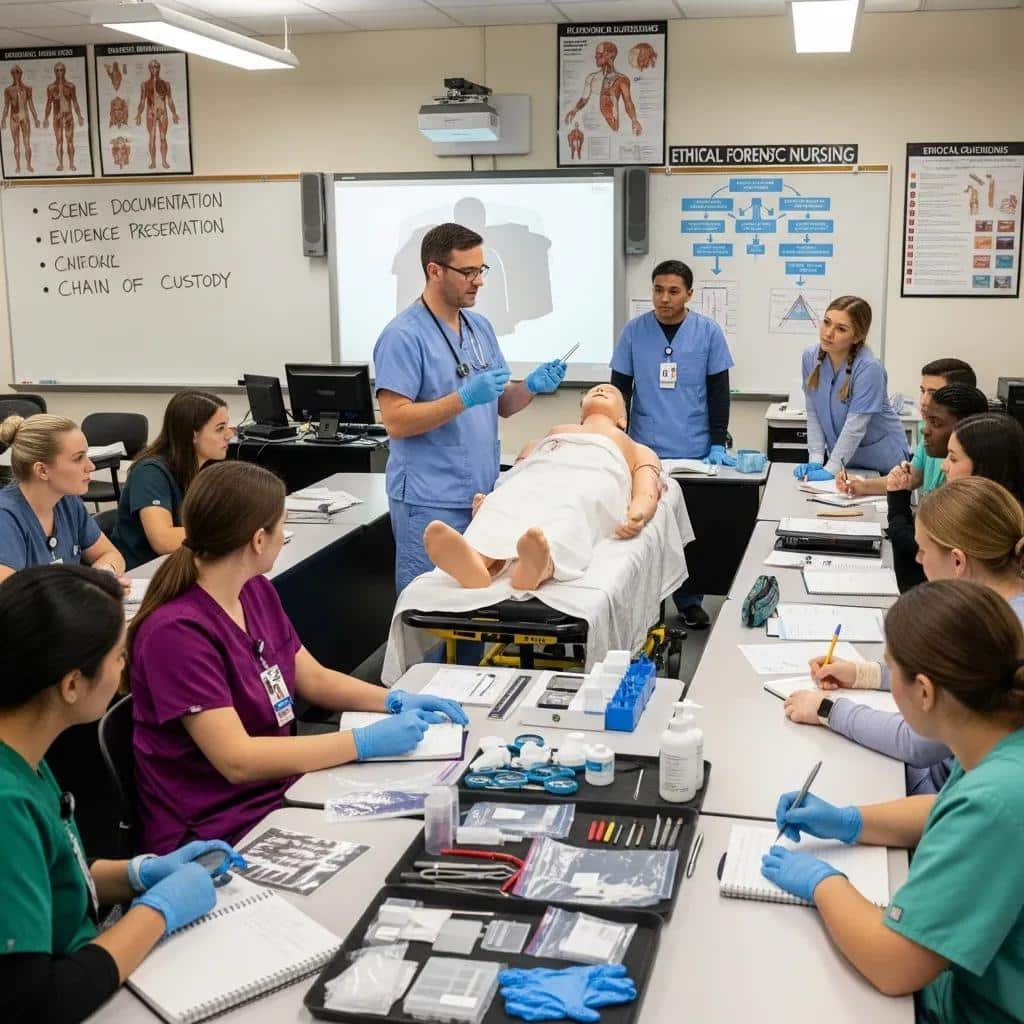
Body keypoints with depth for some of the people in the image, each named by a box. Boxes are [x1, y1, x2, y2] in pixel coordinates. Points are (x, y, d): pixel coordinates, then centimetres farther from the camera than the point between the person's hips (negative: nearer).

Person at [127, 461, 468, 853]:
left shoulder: (257, 591, 4)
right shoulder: (176, 631, -23)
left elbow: (313, 679, 14)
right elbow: (237, 759, -26)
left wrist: (396, 700, -1)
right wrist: (365, 741, -26)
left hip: (281, 789, 8)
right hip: (215, 833, -8)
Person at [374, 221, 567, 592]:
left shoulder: (480, 327, 12)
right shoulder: (403, 336, -11)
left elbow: (502, 405, 16)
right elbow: (396, 422, -18)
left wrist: (531, 387, -5)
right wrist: (464, 398, -25)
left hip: (481, 493, 7)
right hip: (429, 501, -7)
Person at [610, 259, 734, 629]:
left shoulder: (708, 332, -1)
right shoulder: (634, 331, 0)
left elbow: (719, 391, 2)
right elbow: (620, 390, 4)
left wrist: (718, 445, -3)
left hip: (695, 452, 0)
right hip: (644, 451, 0)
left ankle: (689, 601, 20)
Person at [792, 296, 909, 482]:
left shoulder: (869, 368, -25)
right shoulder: (810, 357, -8)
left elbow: (855, 426, -24)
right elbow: (813, 413, -5)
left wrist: (831, 469, -25)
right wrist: (815, 460, -11)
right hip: (841, 454, 4)